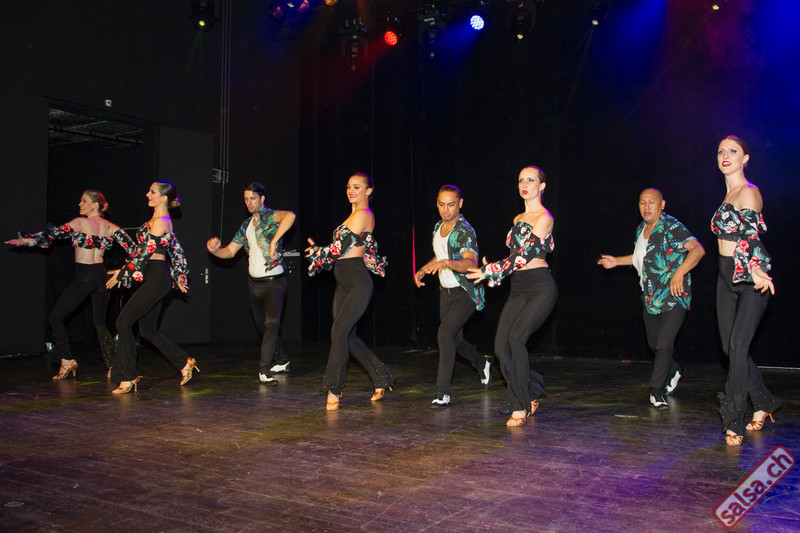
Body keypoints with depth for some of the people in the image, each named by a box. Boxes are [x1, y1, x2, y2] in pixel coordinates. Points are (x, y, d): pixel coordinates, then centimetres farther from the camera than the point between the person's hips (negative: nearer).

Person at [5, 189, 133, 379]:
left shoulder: (80, 222, -6)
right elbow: (129, 245, -2)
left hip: (84, 276, -6)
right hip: (101, 275, 6)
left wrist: (24, 240, -5)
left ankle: (67, 361, 3)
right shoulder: (109, 227, 7)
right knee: (100, 322, 13)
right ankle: (113, 365, 3)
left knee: (55, 317, 8)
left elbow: (53, 234, -10)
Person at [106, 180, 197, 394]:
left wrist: (122, 273, -9)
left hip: (156, 279, -10)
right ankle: (185, 363, 19)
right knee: (147, 330, 13)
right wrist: (179, 276, 24)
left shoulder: (160, 221, -14)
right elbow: (176, 250, 22)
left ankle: (128, 378, -3)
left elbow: (146, 252, -16)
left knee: (123, 322, -9)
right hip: (156, 279, 10)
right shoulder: (162, 220, 16)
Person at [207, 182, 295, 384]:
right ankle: (281, 360, 34)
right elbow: (230, 251, 13)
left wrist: (274, 241, -39)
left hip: (273, 281, -8)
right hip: (254, 282, 8)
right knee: (262, 325, 16)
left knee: (272, 322, -21)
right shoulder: (246, 225, 12)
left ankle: (265, 369, -22)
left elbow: (290, 216, -34)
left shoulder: (270, 217, -10)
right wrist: (215, 249, -8)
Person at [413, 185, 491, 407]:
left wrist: (447, 263, -53)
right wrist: (423, 270, 9)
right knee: (455, 339, 17)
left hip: (466, 293, -8)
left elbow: (471, 264, -37)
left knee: (445, 333, -23)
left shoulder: (465, 232, -21)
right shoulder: (438, 227, 5)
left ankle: (443, 393, -18)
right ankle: (482, 364, 47)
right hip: (446, 291, 8)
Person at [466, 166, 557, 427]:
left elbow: (525, 254, -15)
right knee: (501, 347, -3)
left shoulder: (544, 217, -6)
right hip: (518, 290, 7)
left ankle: (520, 406, -11)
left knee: (516, 337, -24)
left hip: (541, 288, -7)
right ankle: (532, 393, 18)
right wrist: (491, 271, 9)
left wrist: (490, 271, -13)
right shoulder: (518, 219, 18)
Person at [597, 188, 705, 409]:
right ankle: (674, 371, 45)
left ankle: (656, 391, 2)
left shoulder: (672, 227, -15)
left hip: (674, 297, -8)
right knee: (653, 343, 17)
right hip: (650, 298, 8)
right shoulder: (641, 229, 10)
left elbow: (698, 250, -25)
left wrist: (679, 273, -34)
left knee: (664, 345, -12)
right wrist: (617, 261, 22)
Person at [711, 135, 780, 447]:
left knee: (738, 345, -13)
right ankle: (764, 403, 30)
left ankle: (734, 423, -6)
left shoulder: (749, 193, -12)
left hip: (751, 280, -8)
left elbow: (750, 234, -28)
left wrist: (756, 269, -42)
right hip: (727, 277, 8)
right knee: (730, 347, 10)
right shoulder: (728, 195, 14)